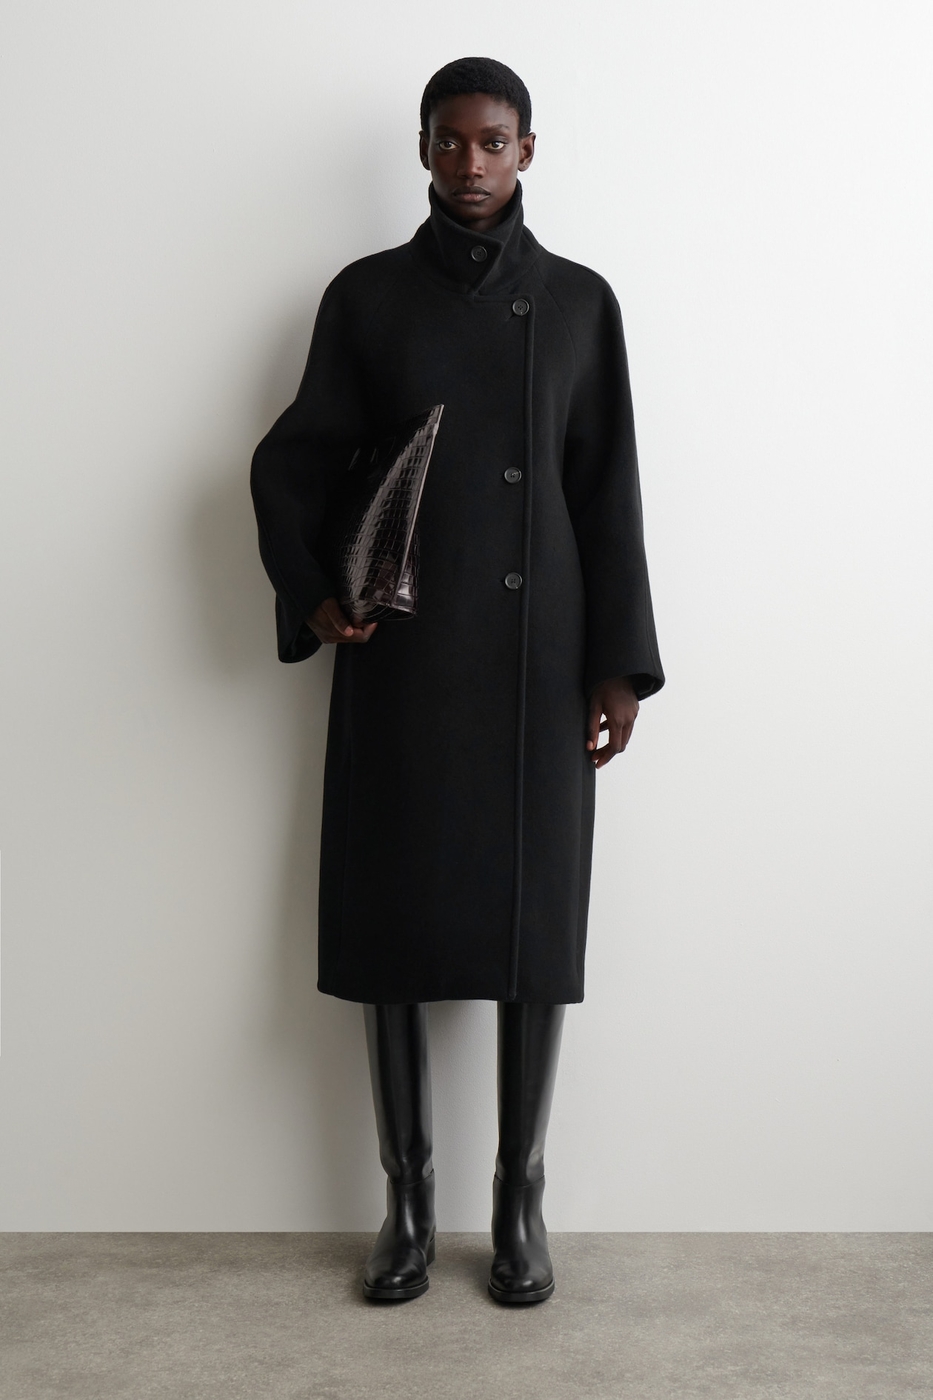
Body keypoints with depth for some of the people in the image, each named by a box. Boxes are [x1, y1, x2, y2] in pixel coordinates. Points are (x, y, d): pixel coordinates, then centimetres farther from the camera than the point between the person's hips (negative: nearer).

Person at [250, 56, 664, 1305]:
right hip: (398, 662, 0)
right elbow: (293, 461, 10)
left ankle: (521, 1201, 17)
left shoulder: (579, 301, 7)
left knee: (534, 921, 2)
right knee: (392, 921, 2)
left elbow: (610, 494, 5)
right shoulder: (366, 295, 6)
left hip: (536, 663, 0)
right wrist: (310, 591, -7)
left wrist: (620, 663, -1)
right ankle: (408, 1200, 17)